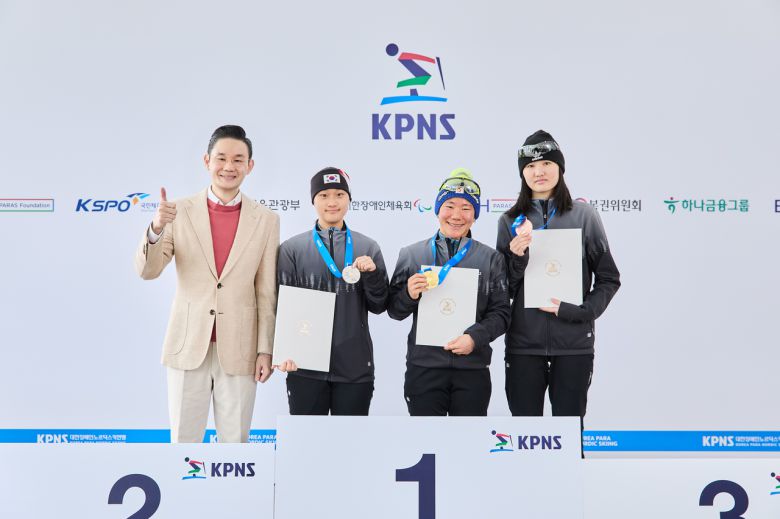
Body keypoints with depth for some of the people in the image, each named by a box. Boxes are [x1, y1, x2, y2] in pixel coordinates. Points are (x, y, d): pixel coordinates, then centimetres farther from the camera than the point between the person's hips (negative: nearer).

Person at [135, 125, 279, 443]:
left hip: (238, 350, 0)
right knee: (183, 438, 11)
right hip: (188, 346, 1)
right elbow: (147, 271, -6)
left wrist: (265, 349, -2)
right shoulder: (180, 211, -1)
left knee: (235, 440, 10)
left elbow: (267, 293, 1)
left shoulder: (266, 220, -1)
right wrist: (156, 229, -24)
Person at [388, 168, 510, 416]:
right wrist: (409, 295, -13)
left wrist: (475, 337, -14)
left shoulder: (491, 258, 6)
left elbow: (501, 312, 2)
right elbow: (394, 311, 8)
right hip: (423, 367, 0)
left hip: (473, 369, 1)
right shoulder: (411, 254, 5)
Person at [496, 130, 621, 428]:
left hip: (574, 343, -1)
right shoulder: (510, 221, 4)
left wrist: (576, 311, -11)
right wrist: (517, 257, -14)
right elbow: (503, 290, 4)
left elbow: (609, 279, 2)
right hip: (523, 343, 1)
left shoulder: (584, 216, 1)